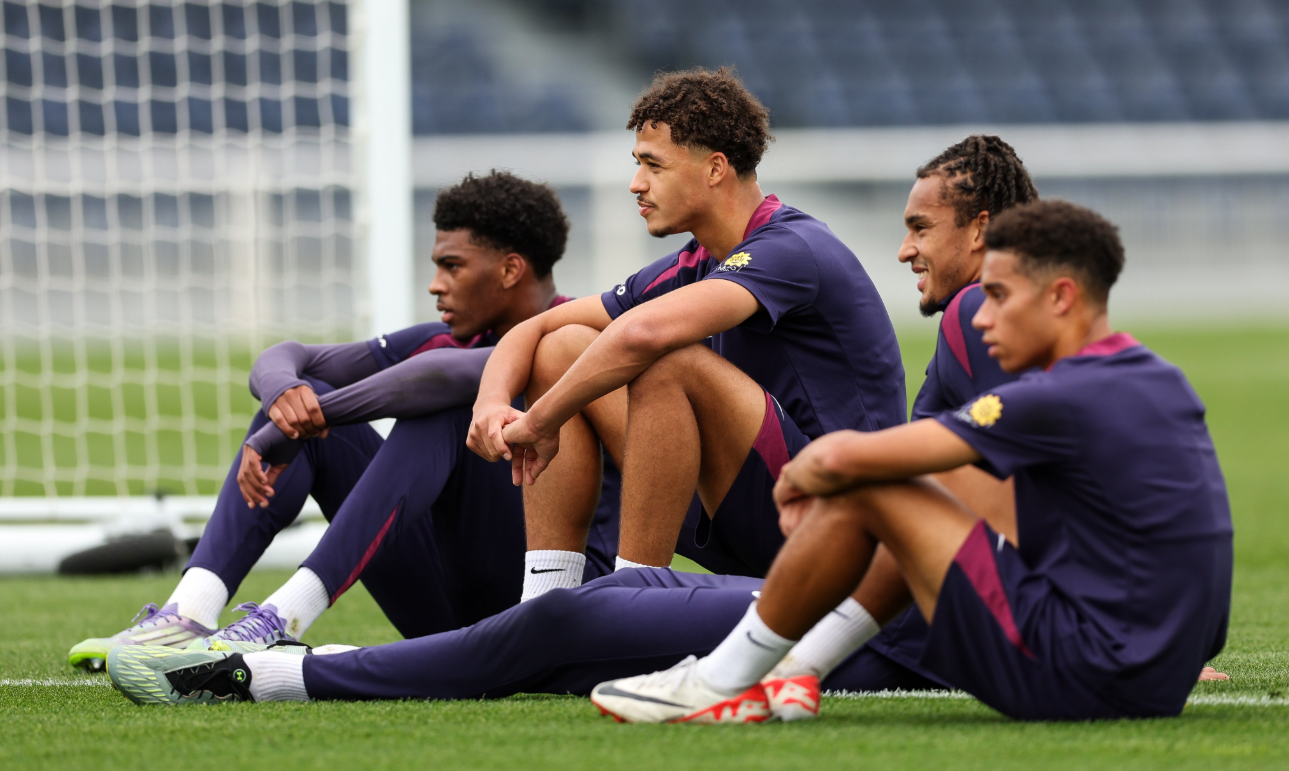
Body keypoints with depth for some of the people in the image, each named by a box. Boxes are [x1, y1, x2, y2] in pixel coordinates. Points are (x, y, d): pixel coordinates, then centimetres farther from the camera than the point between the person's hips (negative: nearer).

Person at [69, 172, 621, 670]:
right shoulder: (446, 340, 13)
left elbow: (446, 376, -33)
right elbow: (282, 360, 10)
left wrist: (282, 433, -27)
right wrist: (286, 397, -17)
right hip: (445, 612, 8)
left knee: (440, 410, -27)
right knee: (305, 396, 2)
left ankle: (285, 619, -38)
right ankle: (190, 613, -19)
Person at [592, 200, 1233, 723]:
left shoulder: (1064, 400, -17)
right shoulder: (1160, 381, 10)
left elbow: (843, 457, -17)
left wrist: (795, 478, 7)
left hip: (1084, 680, -9)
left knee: (860, 494, -3)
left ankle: (720, 686, 9)